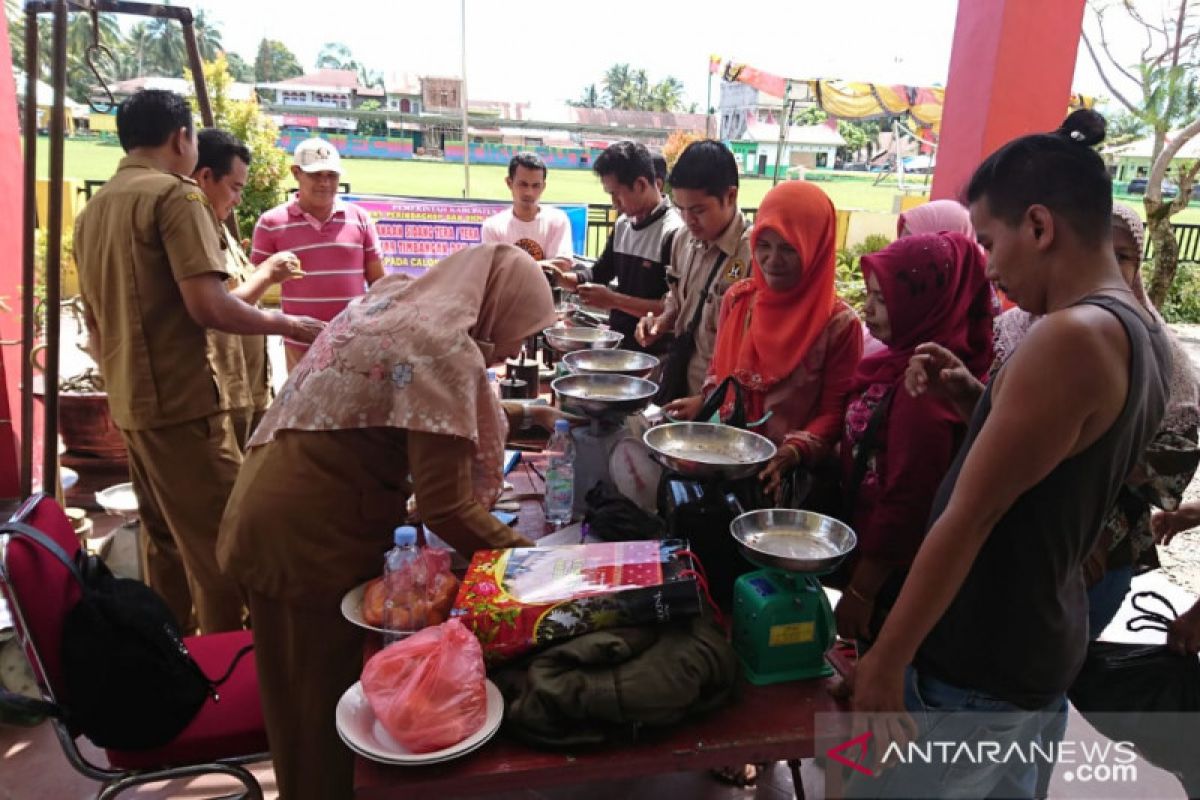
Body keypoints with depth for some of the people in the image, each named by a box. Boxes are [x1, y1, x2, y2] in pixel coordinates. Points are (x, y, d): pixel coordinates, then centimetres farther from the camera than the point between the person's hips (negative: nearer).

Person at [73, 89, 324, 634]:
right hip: (182, 402, -9)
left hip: (129, 404, 9)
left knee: (162, 540, 18)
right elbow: (207, 305, -20)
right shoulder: (175, 195, -10)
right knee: (218, 543, -2)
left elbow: (93, 323, 20)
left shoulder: (93, 210, 15)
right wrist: (286, 324, -8)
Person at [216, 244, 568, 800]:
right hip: (310, 540, -9)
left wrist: (517, 416, 25)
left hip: (269, 515, 9)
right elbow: (448, 510, -21)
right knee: (332, 704, 11)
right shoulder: (446, 348, -19)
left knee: (308, 696, 24)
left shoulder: (392, 300, 8)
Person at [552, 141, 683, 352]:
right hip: (617, 343, 7)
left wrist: (614, 300, -19)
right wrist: (562, 278, 2)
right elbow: (599, 274, 21)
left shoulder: (673, 232, -16)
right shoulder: (622, 225, 9)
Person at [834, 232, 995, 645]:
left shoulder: (923, 386, -24)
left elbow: (906, 503, -22)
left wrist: (861, 591, -16)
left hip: (892, 576, -8)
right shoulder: (902, 362, 3)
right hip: (865, 548, 8)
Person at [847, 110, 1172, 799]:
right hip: (1048, 643, 9)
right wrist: (978, 401, 1)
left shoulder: (1072, 337, -24)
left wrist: (886, 659, -17)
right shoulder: (1145, 335, 6)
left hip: (977, 666, -9)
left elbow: (970, 517, -23)